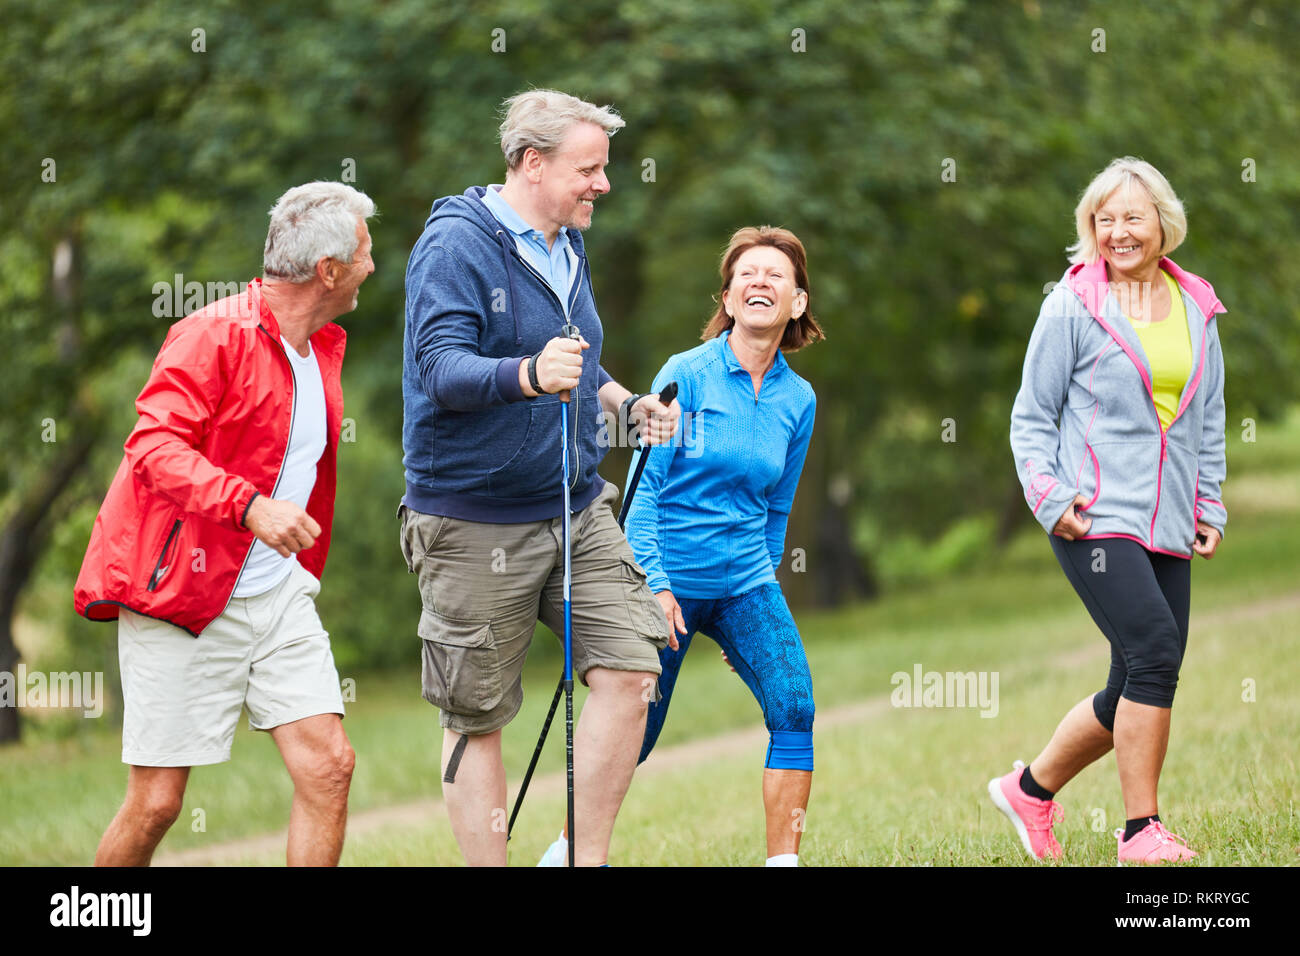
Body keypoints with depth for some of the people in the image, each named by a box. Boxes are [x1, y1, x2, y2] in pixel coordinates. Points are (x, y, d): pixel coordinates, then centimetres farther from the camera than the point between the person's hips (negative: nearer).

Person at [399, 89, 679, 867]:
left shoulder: (569, 245, 13)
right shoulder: (456, 243, -13)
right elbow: (441, 370, -25)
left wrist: (624, 401, 7)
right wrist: (529, 374, -42)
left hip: (577, 506, 7)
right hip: (476, 519, -7)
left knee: (630, 671, -5)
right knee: (478, 717, 1)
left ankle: (588, 858, 4)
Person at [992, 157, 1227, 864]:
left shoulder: (1196, 309, 13)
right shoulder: (1073, 306, -2)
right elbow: (1032, 416, 2)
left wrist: (1210, 506, 17)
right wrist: (1049, 496, -10)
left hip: (1168, 527, 6)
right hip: (1094, 517, -6)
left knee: (1137, 688, 5)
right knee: (1155, 651, -21)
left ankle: (1031, 789, 26)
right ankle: (1142, 831, -14)